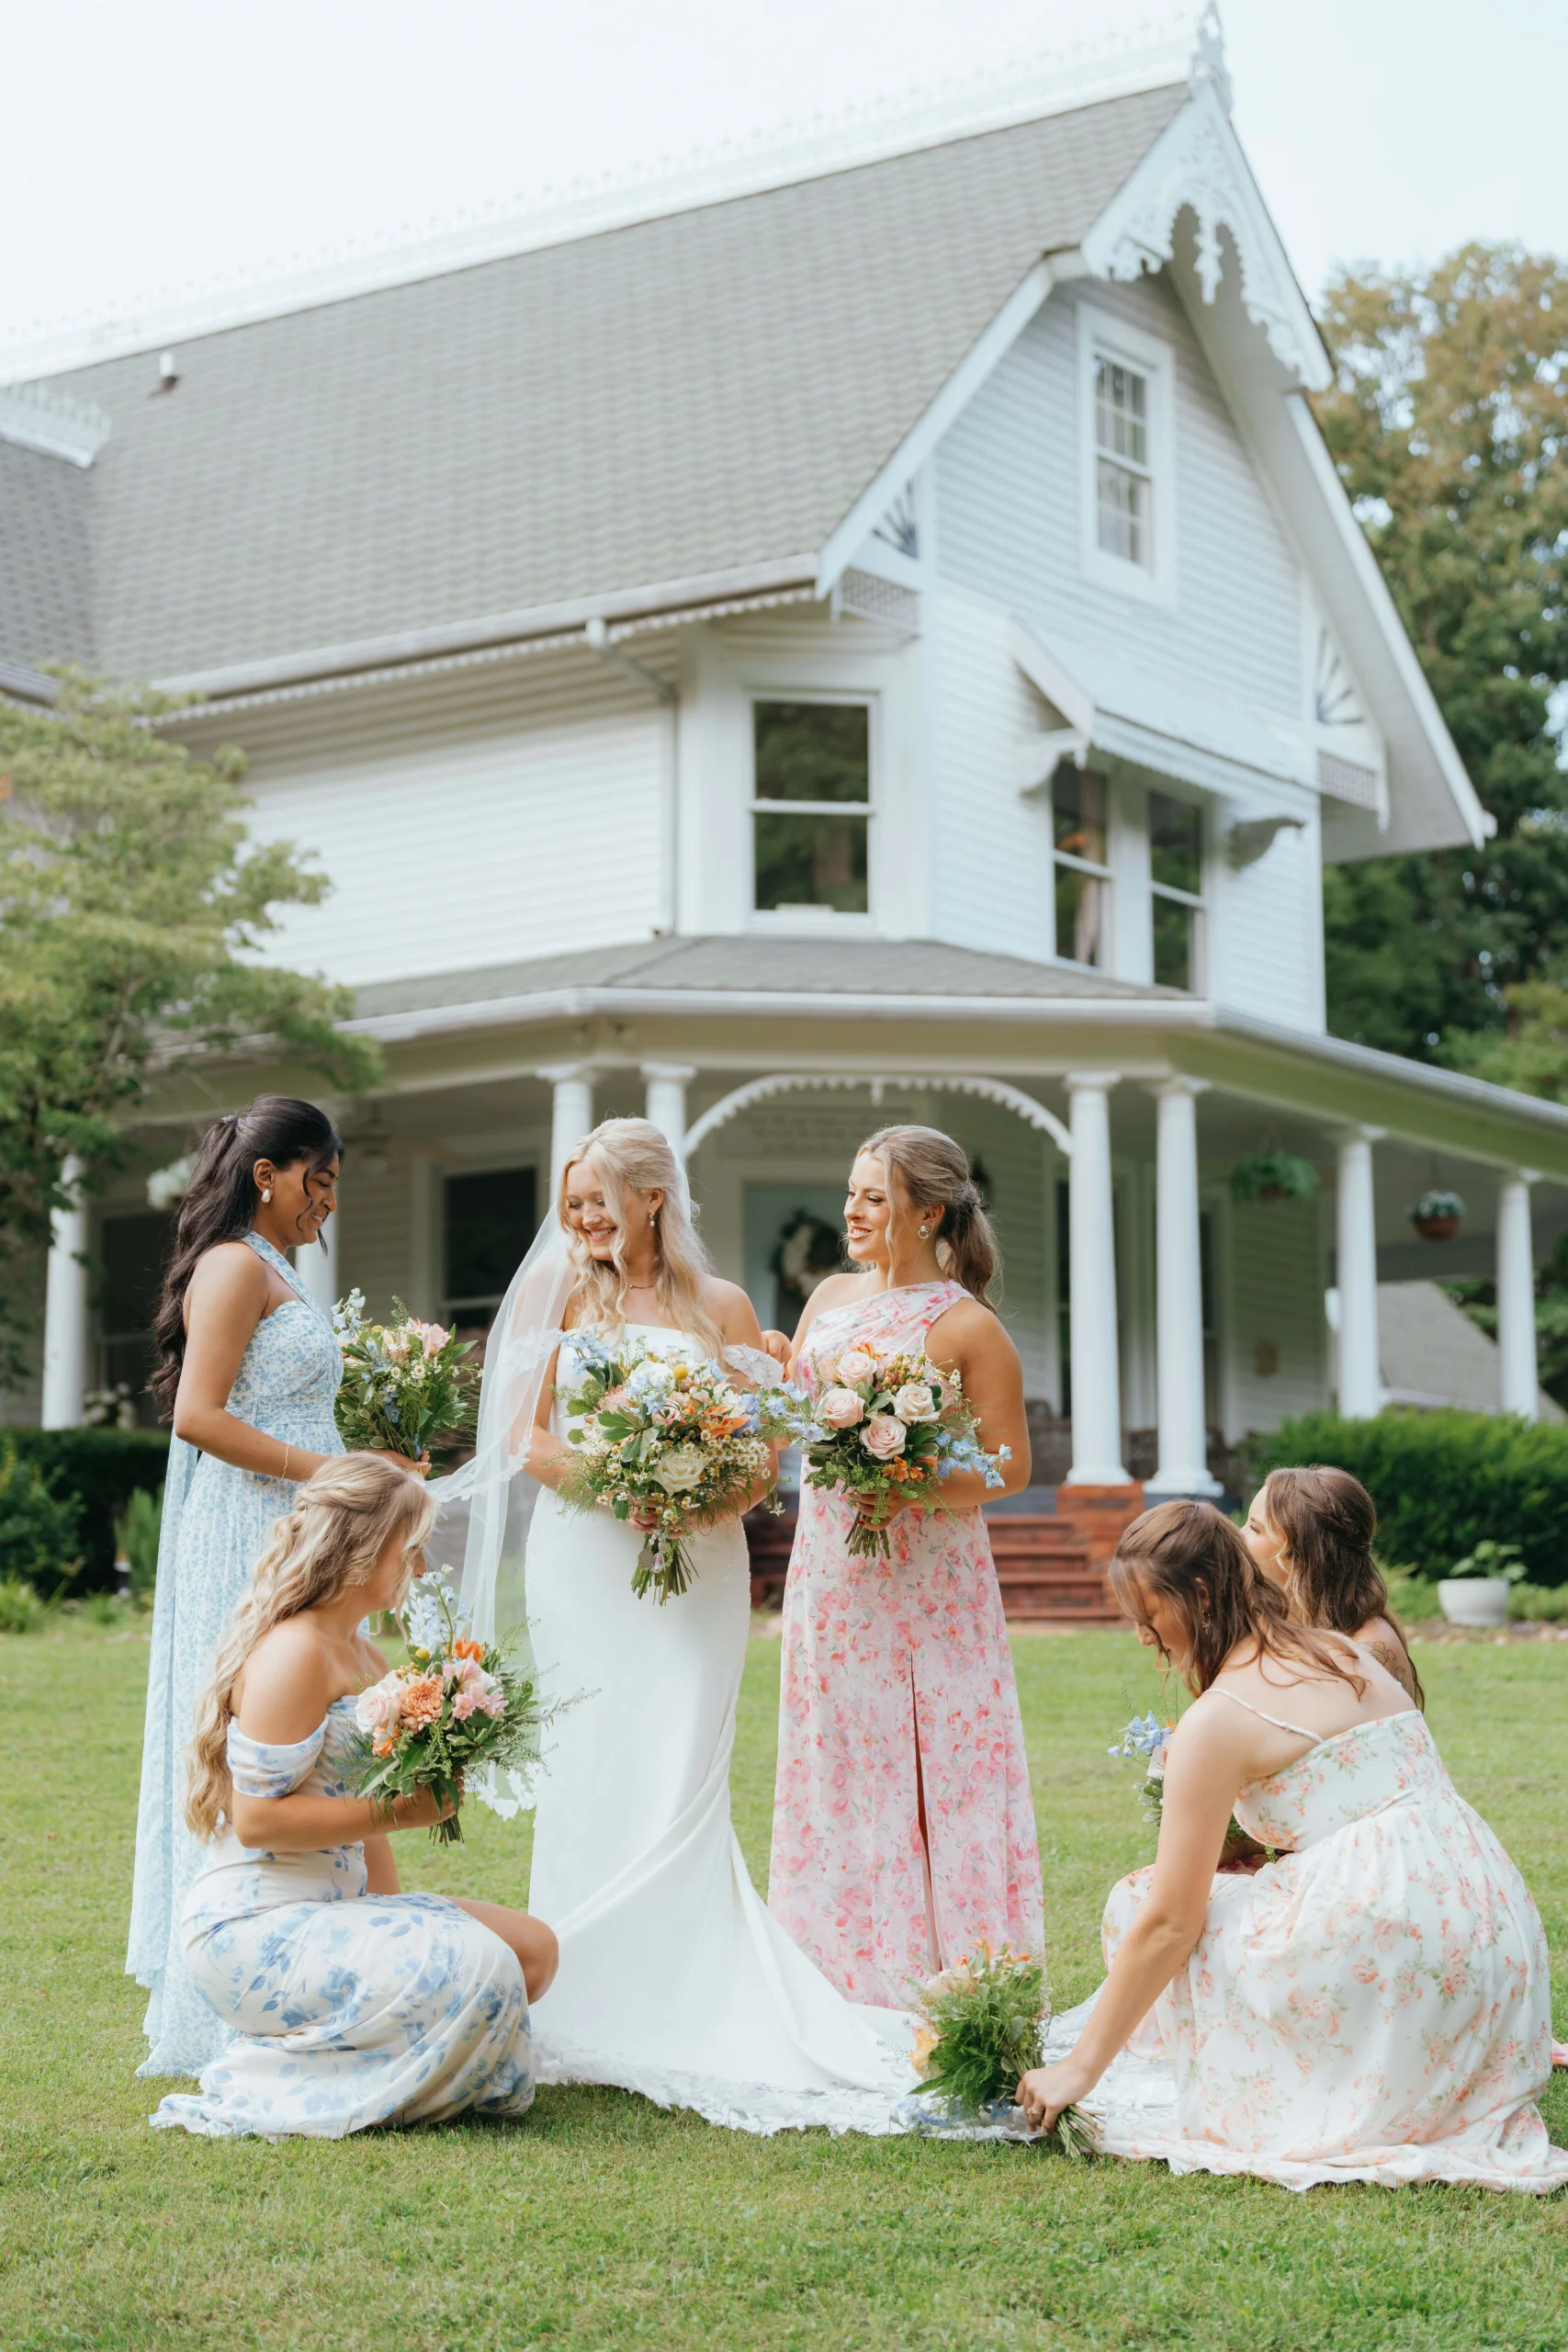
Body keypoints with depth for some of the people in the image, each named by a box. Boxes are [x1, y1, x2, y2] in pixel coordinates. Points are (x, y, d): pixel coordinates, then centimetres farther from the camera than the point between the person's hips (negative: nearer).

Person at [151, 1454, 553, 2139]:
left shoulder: (366, 1658, 16)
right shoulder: (292, 1652, -15)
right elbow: (257, 1820, -21)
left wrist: (396, 1920, 11)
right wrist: (397, 1811, -17)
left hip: (332, 1909, 10)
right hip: (256, 1927, -10)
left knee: (533, 1950, 3)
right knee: (479, 1967, -24)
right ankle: (271, 2084, -10)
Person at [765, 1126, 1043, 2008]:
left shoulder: (967, 1325, -7)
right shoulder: (833, 1297, 11)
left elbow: (1012, 1467, -7)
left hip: (925, 1580, -6)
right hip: (831, 1571, 6)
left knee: (933, 1770, -2)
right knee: (840, 1767, 8)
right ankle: (850, 1979, 16)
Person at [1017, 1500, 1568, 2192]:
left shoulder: (1218, 1720, -7)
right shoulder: (1344, 1655, 17)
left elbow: (1167, 1925, -6)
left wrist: (1080, 2068, 1)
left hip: (1388, 1941, -8)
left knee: (1138, 1902, 7)